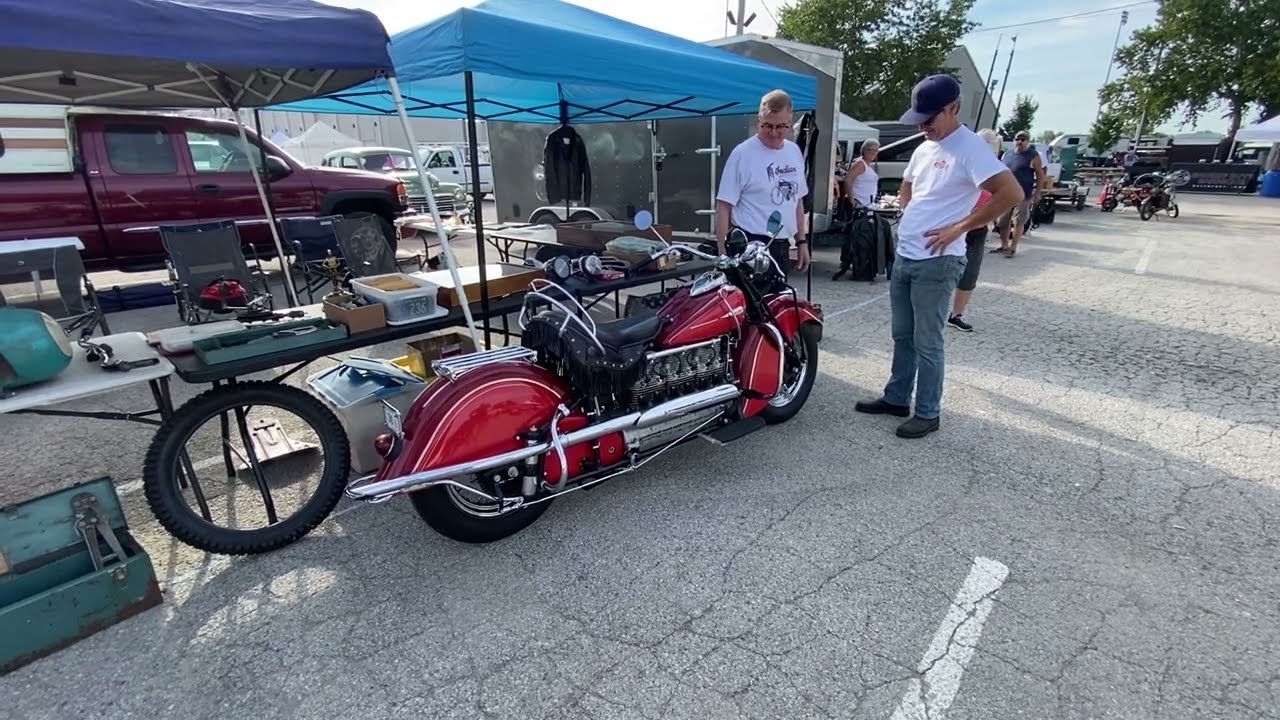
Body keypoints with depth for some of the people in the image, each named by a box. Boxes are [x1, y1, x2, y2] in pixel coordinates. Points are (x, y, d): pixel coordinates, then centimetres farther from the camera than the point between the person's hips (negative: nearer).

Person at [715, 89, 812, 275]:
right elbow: (723, 206, -12)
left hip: (782, 247, 8)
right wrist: (723, 253, -18)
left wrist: (801, 241, 15)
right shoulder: (743, 153, -11)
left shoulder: (794, 152, 11)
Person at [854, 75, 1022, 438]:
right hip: (903, 257, 8)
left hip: (936, 262, -8)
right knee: (903, 336, 16)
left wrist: (958, 228, -18)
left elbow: (1012, 193, -20)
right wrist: (909, 218, 11)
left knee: (927, 342, 0)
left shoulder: (970, 147, -12)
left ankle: (928, 413, 12)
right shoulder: (923, 149, 13)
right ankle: (896, 398, 28)